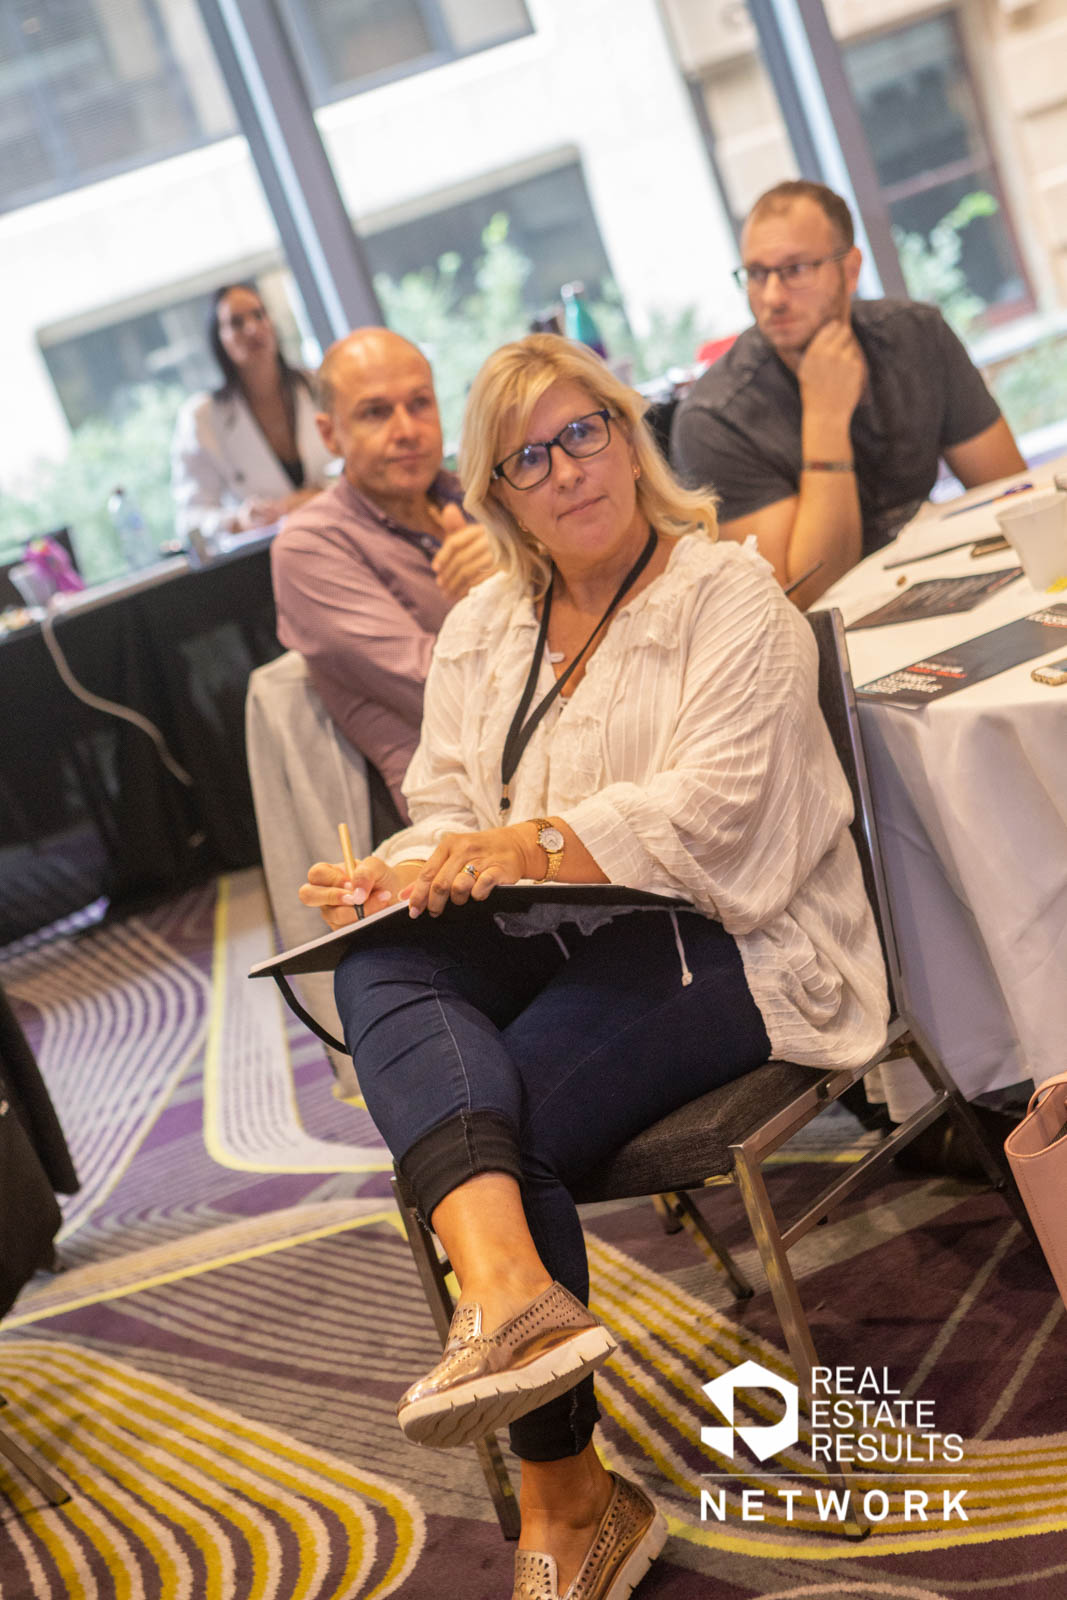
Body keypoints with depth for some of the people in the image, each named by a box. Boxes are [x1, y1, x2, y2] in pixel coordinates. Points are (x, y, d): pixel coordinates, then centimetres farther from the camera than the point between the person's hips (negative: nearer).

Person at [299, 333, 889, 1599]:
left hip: (718, 946, -5)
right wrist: (405, 875, -12)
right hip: (548, 950, 5)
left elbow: (709, 808, -14)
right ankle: (509, 1287, -48)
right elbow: (446, 811, 12)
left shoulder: (727, 594, -1)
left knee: (508, 1110, -27)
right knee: (377, 968, -26)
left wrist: (528, 847, -25)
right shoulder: (480, 629, 18)